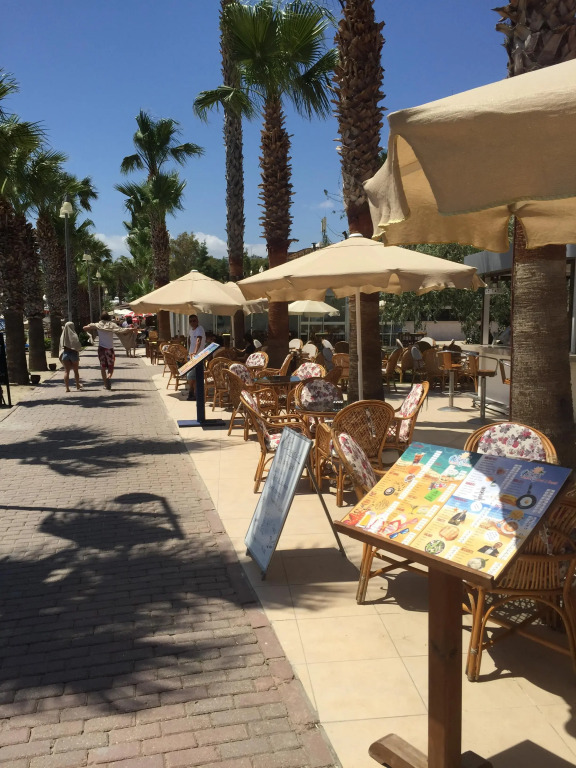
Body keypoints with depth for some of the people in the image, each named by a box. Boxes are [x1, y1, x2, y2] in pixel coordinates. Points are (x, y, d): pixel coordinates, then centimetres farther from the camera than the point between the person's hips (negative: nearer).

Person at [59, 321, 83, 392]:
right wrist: (78, 352, 3)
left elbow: (61, 346, 5)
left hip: (65, 354, 2)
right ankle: (78, 385, 28)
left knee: (66, 371, 1)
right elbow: (78, 345, -12)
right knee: (76, 370, 14)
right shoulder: (74, 335, -9)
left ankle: (67, 387, -7)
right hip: (73, 353, -2)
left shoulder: (63, 335, 2)